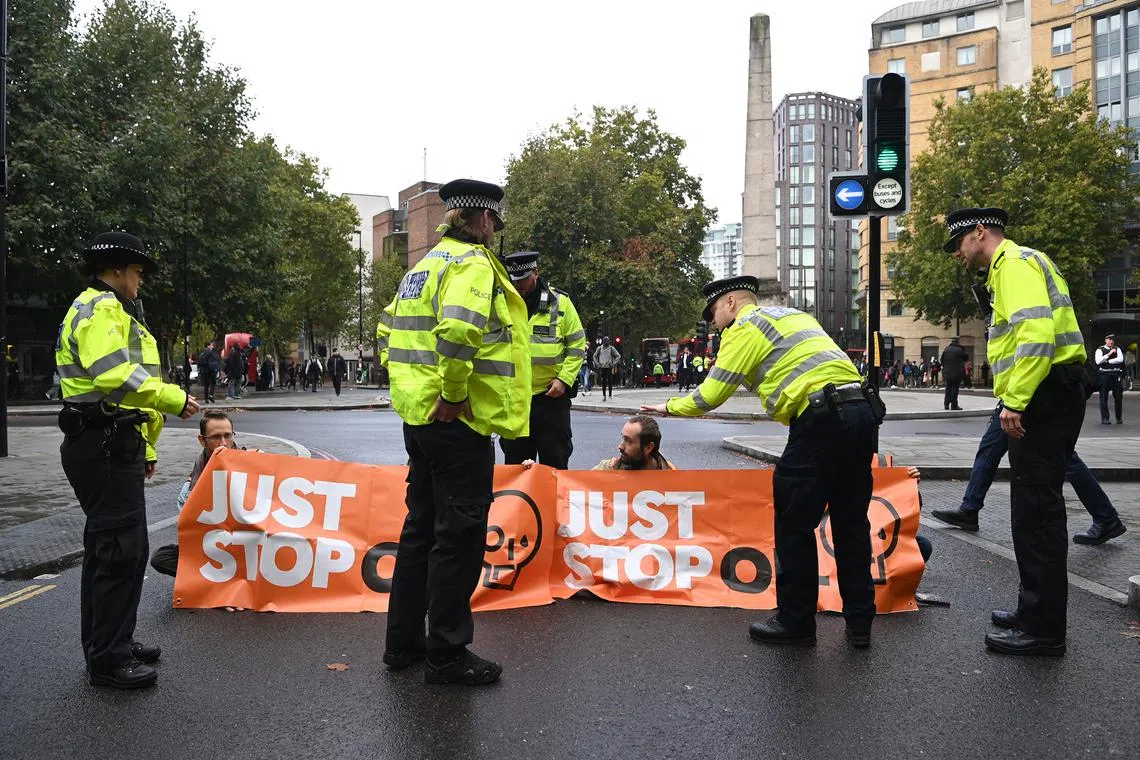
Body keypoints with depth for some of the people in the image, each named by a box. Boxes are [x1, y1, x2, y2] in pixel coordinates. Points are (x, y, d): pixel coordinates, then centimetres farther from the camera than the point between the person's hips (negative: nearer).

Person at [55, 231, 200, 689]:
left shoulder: (112, 311, 24)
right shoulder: (99, 308, -11)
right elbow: (113, 375, -28)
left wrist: (143, 447, 25)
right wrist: (174, 399, -23)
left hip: (114, 444, 11)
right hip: (105, 445, -11)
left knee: (110, 548, 17)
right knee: (121, 550, -7)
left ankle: (110, 642, 29)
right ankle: (108, 659, 1)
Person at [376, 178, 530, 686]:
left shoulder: (425, 265, 17)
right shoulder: (473, 263, -13)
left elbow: (388, 329, 22)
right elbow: (459, 329, -31)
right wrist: (454, 393, -22)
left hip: (418, 414, 10)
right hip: (458, 421, -9)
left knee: (422, 526, 17)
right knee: (460, 534, -1)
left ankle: (403, 641, 27)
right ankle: (447, 655, 8)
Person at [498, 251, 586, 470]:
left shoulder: (560, 302, -1)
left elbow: (577, 345, 1)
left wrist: (564, 379, -10)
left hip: (552, 396, -2)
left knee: (555, 461, 5)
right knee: (514, 463, 12)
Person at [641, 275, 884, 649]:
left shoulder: (745, 327, 2)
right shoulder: (794, 315, 28)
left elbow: (711, 396, 1)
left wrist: (670, 406, 15)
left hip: (822, 418, -9)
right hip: (862, 408, 9)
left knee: (795, 524, 3)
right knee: (851, 523, 14)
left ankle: (795, 621, 11)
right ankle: (859, 622, 20)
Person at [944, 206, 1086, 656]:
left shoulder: (1015, 263, -9)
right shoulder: (1013, 265, 24)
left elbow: (1036, 333, -23)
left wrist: (1015, 401, -23)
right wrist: (1016, 399, 15)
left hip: (1046, 395, -11)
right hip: (1048, 398, 11)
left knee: (1035, 512, -7)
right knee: (1036, 509, 16)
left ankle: (1043, 630, -1)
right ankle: (1036, 611, 26)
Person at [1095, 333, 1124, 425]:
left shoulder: (1117, 349, 11)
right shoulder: (1100, 350, 3)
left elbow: (1120, 359, -6)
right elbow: (1098, 361, -13)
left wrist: (1107, 361, -10)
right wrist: (1109, 354, -14)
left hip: (1116, 375, 2)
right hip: (1104, 375, -2)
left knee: (1118, 397, 6)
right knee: (1104, 397, 0)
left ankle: (1119, 418, 18)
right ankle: (1104, 419, 5)